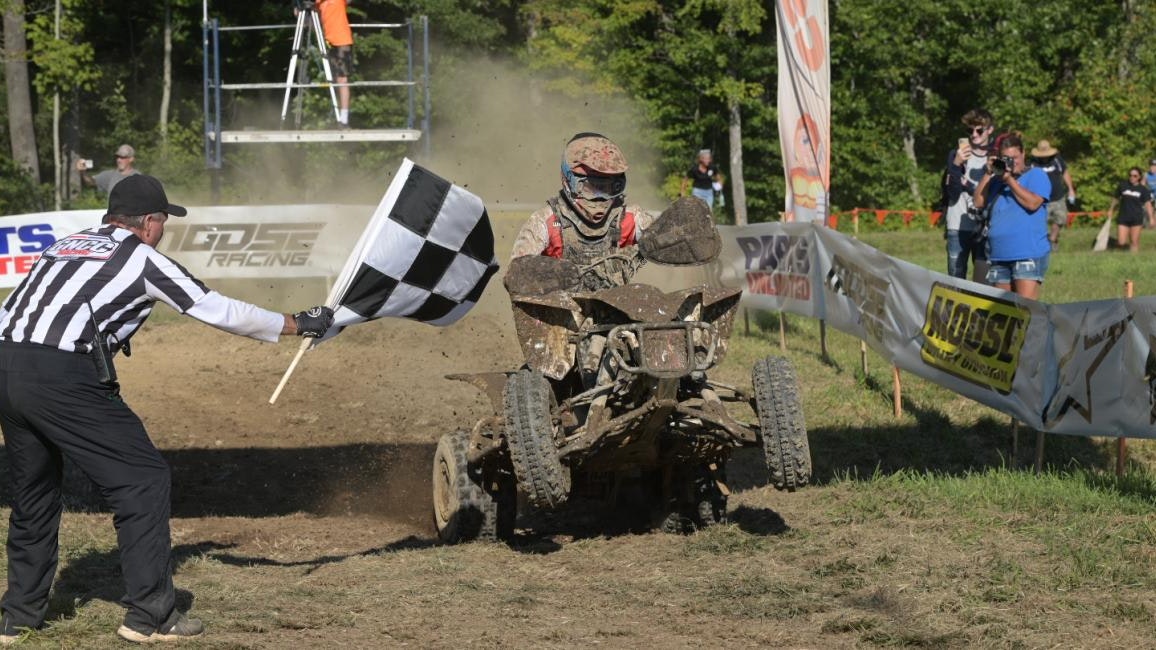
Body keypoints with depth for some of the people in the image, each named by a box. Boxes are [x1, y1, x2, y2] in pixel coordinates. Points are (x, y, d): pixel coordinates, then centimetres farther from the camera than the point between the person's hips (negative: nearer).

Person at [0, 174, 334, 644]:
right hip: (63, 377, -7)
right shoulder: (143, 258, 6)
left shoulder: (63, 245, 25)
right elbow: (221, 311, 10)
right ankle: (149, 614, 2)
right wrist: (298, 324, 21)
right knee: (142, 478, 3)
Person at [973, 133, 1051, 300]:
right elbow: (979, 203, 9)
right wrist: (988, 174, 1)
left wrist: (1010, 179, -12)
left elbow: (1032, 203, -13)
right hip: (999, 255, 6)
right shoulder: (996, 179, 19)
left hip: (1028, 254, -6)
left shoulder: (1036, 175, 3)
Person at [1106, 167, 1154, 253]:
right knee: (1121, 243, -5)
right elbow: (1115, 199, 14)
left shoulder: (1143, 189, -1)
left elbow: (1147, 204, -2)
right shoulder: (1123, 186, 1)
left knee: (1134, 242, 1)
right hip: (1123, 218, 1)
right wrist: (1110, 210, 22)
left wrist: (1151, 218, -9)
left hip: (1136, 219, -1)